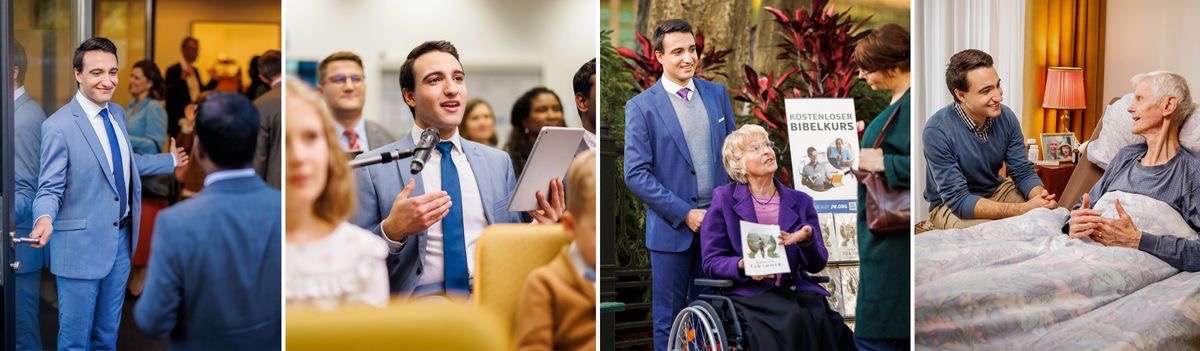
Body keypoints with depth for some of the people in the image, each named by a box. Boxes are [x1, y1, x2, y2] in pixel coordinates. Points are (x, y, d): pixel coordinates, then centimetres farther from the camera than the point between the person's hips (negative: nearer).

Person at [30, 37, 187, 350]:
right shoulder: (58, 126, -17)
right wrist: (45, 219, -35)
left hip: (121, 240, 7)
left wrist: (169, 160, 31)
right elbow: (50, 189, -14)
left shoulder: (118, 113, 6)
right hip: (81, 246, -7)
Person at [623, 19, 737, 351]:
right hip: (672, 227, -3)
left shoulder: (717, 93, 8)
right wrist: (684, 213, -14)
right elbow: (636, 174, -9)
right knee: (669, 319, 5)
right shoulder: (641, 107, -5)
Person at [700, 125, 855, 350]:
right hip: (750, 292, -3)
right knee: (794, 318, -33)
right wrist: (743, 266, -19)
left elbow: (817, 265, 11)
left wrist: (807, 240, -12)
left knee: (821, 319, -29)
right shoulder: (724, 199, 6)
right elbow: (711, 261, 2)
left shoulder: (800, 202, 14)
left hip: (797, 289, 3)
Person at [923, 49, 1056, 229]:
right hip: (950, 206, -5)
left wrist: (1040, 198, -29)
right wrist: (1024, 209, -38)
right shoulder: (937, 132, -28)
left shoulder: (1006, 117, -11)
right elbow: (958, 200, -30)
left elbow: (1023, 172, -5)